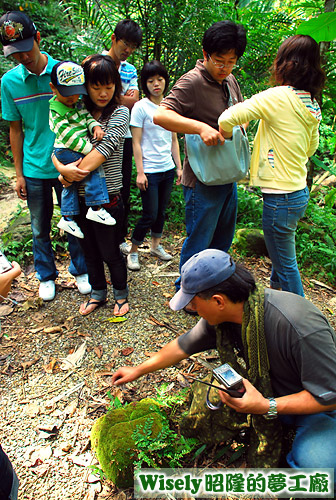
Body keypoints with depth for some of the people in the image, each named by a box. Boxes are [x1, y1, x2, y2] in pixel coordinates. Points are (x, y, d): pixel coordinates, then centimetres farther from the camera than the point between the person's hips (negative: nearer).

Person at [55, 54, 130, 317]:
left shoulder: (120, 113, -7)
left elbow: (105, 148, -19)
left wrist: (72, 174, -19)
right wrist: (61, 167, -19)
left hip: (107, 197, -4)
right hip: (79, 197, 5)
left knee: (110, 253, 8)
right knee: (90, 251, 17)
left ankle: (121, 294, 33)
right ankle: (98, 293, 39)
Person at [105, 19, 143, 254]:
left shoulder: (131, 70, 15)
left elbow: (133, 102, 1)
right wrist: (124, 96, -12)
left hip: (125, 135, 5)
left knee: (124, 190, 10)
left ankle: (120, 238, 24)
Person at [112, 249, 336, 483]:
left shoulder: (299, 327, -39)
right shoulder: (220, 317, -16)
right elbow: (183, 346, 1)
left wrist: (267, 407, -36)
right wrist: (137, 371, 9)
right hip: (265, 392, 5)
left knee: (311, 462, -30)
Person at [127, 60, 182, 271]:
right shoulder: (141, 107, -7)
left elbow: (174, 140, 14)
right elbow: (136, 142, -9)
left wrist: (179, 167, 11)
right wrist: (140, 172, -13)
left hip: (168, 169, 5)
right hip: (150, 170, -5)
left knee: (162, 211, 14)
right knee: (150, 214, -4)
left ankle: (156, 245, 33)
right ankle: (133, 252, 14)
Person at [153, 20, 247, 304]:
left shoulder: (230, 81, 10)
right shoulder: (192, 82, -15)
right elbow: (161, 115, -27)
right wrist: (201, 127, -38)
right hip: (203, 179, -9)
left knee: (223, 238, 20)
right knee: (199, 240, 3)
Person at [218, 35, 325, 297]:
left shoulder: (278, 96, -17)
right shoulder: (312, 104, 6)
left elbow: (228, 118, -23)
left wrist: (225, 135, -3)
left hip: (280, 197, -9)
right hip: (300, 192, 9)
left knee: (286, 266, 6)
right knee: (282, 258, 26)